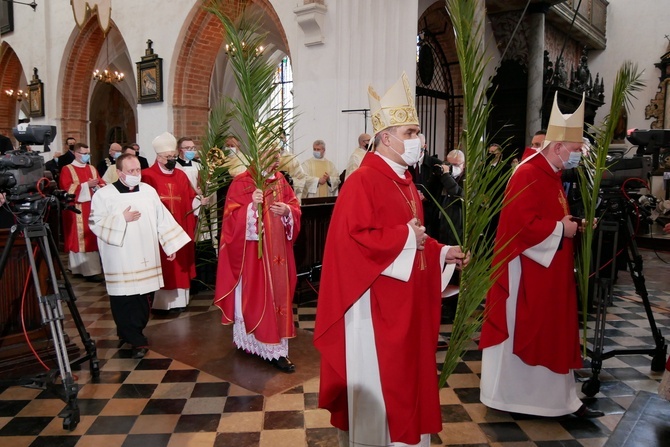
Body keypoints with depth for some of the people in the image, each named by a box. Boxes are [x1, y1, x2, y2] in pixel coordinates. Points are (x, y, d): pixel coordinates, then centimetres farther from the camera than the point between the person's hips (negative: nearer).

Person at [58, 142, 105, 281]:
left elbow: (102, 184, 11)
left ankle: (81, 268, 17)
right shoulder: (67, 169, -3)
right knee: (81, 239, -6)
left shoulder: (92, 169, 16)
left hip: (92, 209, 7)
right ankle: (90, 270, -7)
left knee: (92, 238, 6)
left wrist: (96, 186, -11)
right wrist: (87, 185, -17)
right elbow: (68, 189, -13)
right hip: (77, 210, -6)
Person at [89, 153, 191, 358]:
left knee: (143, 299, 10)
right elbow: (95, 223, -8)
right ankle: (136, 340, 12)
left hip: (145, 258, 4)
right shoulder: (104, 194, -4)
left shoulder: (149, 191, 6)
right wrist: (122, 218, -15)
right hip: (120, 261, -3)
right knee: (125, 300, 0)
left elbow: (162, 218, 8)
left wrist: (171, 245, 7)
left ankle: (132, 333, 31)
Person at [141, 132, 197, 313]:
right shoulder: (147, 176, -6)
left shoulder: (181, 175, 10)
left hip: (179, 230, 5)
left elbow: (190, 200, 6)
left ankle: (177, 300, 18)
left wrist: (200, 200, -12)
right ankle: (159, 302, 12)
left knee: (179, 264, 8)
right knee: (160, 265, 1)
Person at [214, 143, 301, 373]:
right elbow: (232, 218, -14)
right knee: (254, 296, 2)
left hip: (277, 252, 5)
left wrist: (287, 211, -13)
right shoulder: (241, 182, -8)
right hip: (251, 253, -5)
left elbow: (296, 209, 8)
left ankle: (276, 348, 16)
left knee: (277, 294, 7)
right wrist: (252, 206, -29)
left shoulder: (280, 181, 9)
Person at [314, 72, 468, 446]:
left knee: (406, 371, 19)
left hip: (406, 300, 9)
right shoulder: (363, 180, -17)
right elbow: (354, 238, -26)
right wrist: (406, 237, -20)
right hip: (377, 301, -9)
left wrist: (443, 252, 5)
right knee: (378, 380, 6)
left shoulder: (406, 181, 11)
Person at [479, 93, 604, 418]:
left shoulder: (552, 176, 13)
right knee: (518, 333, 2)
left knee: (553, 333, 14)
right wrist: (562, 229, -15)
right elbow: (525, 225, -26)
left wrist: (571, 224, 5)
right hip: (526, 273, -10)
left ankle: (560, 398, 25)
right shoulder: (527, 175, -18)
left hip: (550, 273, 10)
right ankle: (504, 395, 18)